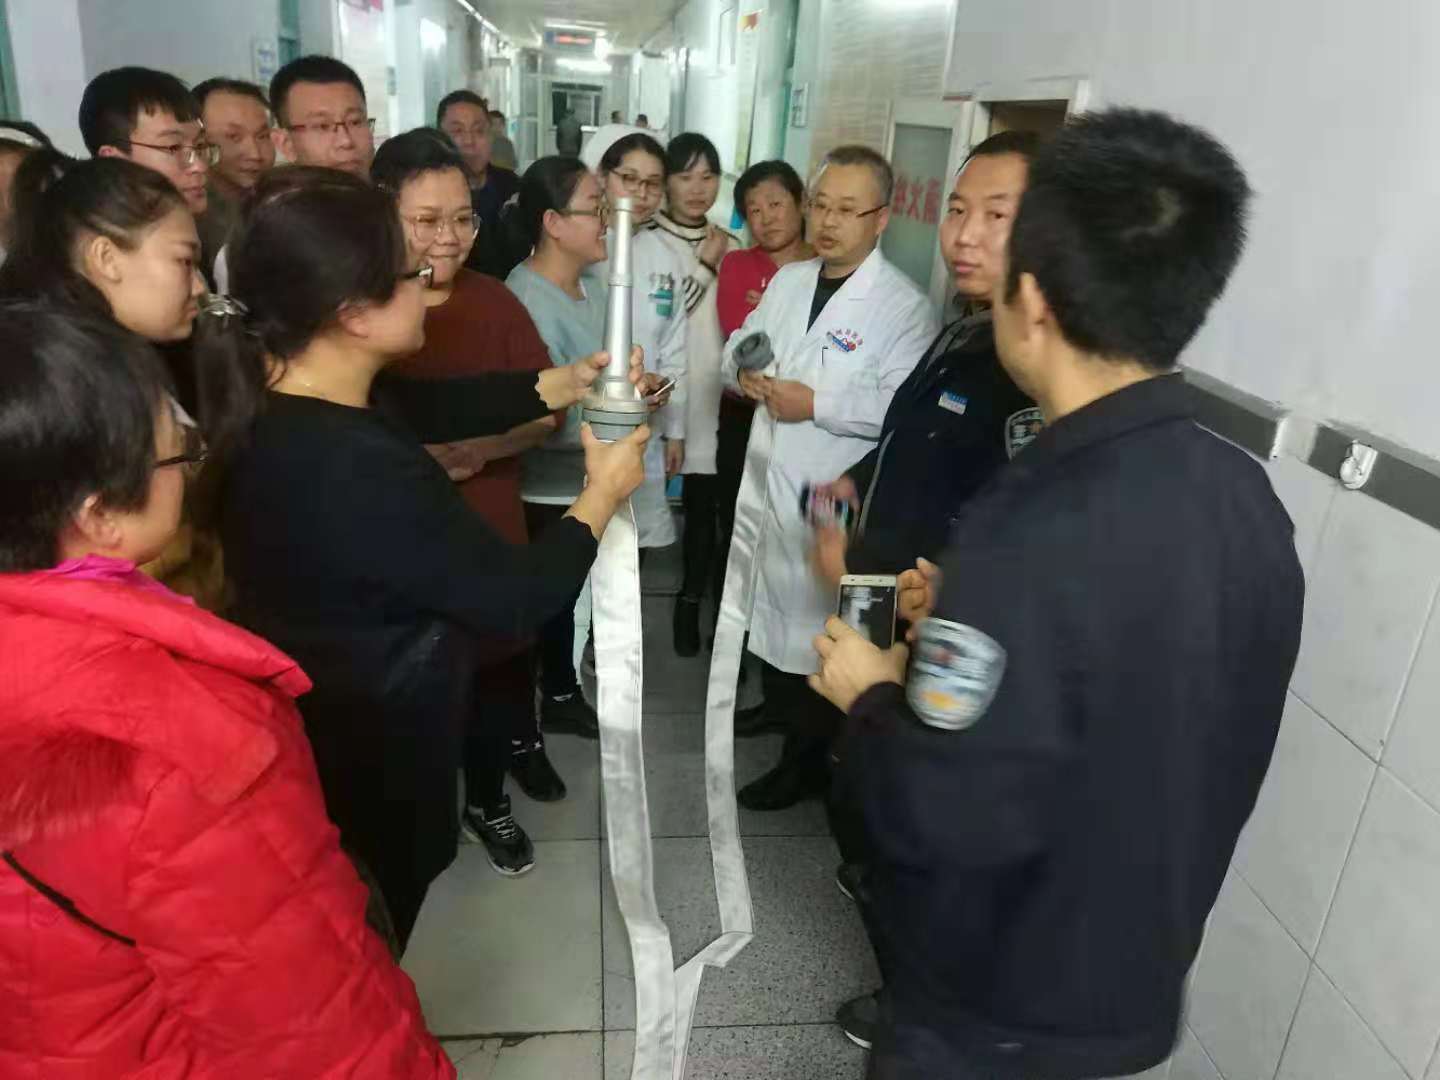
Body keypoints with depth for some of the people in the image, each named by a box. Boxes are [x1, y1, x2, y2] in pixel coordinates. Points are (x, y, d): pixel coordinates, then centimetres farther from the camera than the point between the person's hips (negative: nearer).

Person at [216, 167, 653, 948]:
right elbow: (519, 598, -25)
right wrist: (603, 494, -10)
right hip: (372, 759, -8)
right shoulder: (360, 472, -36)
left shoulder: (266, 404, -8)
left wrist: (570, 382, 0)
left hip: (309, 731, 8)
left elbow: (431, 411, 3)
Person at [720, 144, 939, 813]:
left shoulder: (904, 307, -13)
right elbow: (738, 346, 15)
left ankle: (806, 758, 28)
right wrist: (744, 371, -8)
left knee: (814, 631, 6)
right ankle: (781, 711, 45)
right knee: (769, 614, 21)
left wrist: (817, 402, -22)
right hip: (767, 480, 7)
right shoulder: (787, 281, 10)